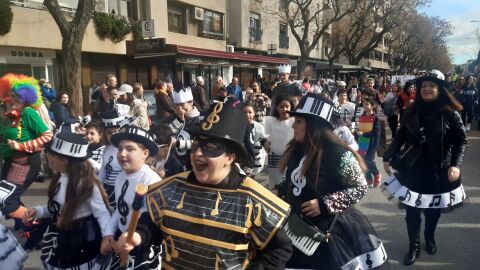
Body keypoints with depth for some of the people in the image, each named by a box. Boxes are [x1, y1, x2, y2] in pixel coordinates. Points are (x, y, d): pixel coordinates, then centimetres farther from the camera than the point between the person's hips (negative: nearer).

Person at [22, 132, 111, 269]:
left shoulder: (86, 183, -25)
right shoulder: (60, 177, -1)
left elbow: (101, 212, -23)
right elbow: (57, 207, 11)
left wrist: (107, 235, -36)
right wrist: (38, 211, -3)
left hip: (82, 239, -8)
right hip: (60, 236, 8)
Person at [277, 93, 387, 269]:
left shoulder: (337, 154, -22)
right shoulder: (297, 149, 1)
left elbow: (359, 188, -17)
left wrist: (325, 204, -24)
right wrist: (278, 191, 1)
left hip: (329, 231, -6)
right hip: (298, 227, 7)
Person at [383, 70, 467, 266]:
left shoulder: (450, 114, -6)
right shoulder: (412, 113, 3)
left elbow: (461, 141, -6)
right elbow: (400, 137, 7)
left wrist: (456, 164, -18)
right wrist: (387, 157, 3)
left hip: (438, 171, -2)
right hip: (412, 169, 2)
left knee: (433, 208, 14)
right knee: (411, 210, 3)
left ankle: (429, 238, 40)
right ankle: (414, 246, 18)